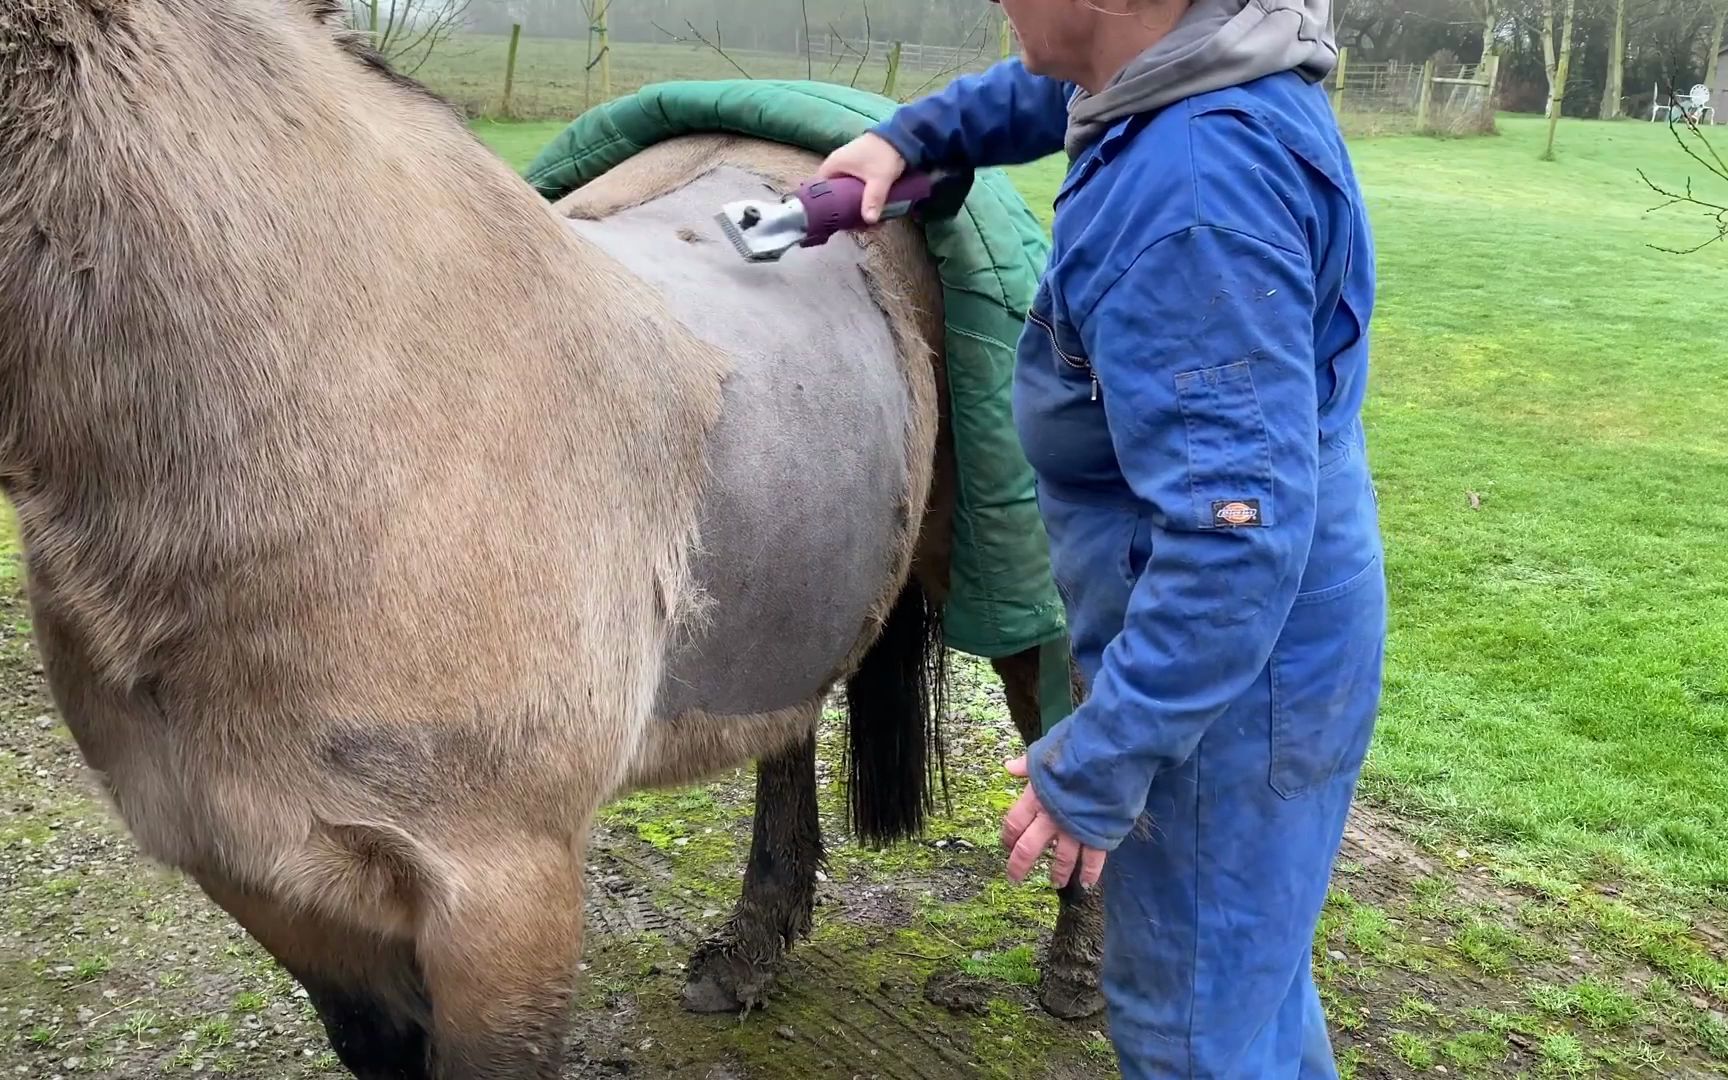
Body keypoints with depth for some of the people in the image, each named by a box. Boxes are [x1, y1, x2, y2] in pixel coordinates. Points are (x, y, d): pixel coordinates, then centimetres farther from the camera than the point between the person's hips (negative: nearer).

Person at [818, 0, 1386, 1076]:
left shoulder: (1196, 192, -32)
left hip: (1223, 668, -10)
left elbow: (1238, 527, -33)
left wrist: (1097, 763, -27)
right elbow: (1061, 91, 24)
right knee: (1252, 962, 29)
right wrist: (915, 133, 14)